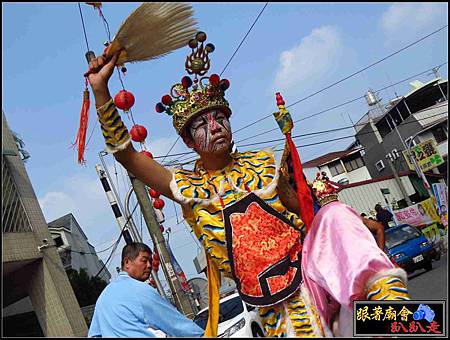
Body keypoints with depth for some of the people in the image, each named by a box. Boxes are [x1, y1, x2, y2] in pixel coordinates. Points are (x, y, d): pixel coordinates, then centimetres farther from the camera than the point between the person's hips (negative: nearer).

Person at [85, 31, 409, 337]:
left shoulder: (263, 161, 6)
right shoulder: (186, 187, 0)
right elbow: (125, 154, -7)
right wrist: (100, 90, -12)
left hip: (310, 265, 2)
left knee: (338, 218, -22)